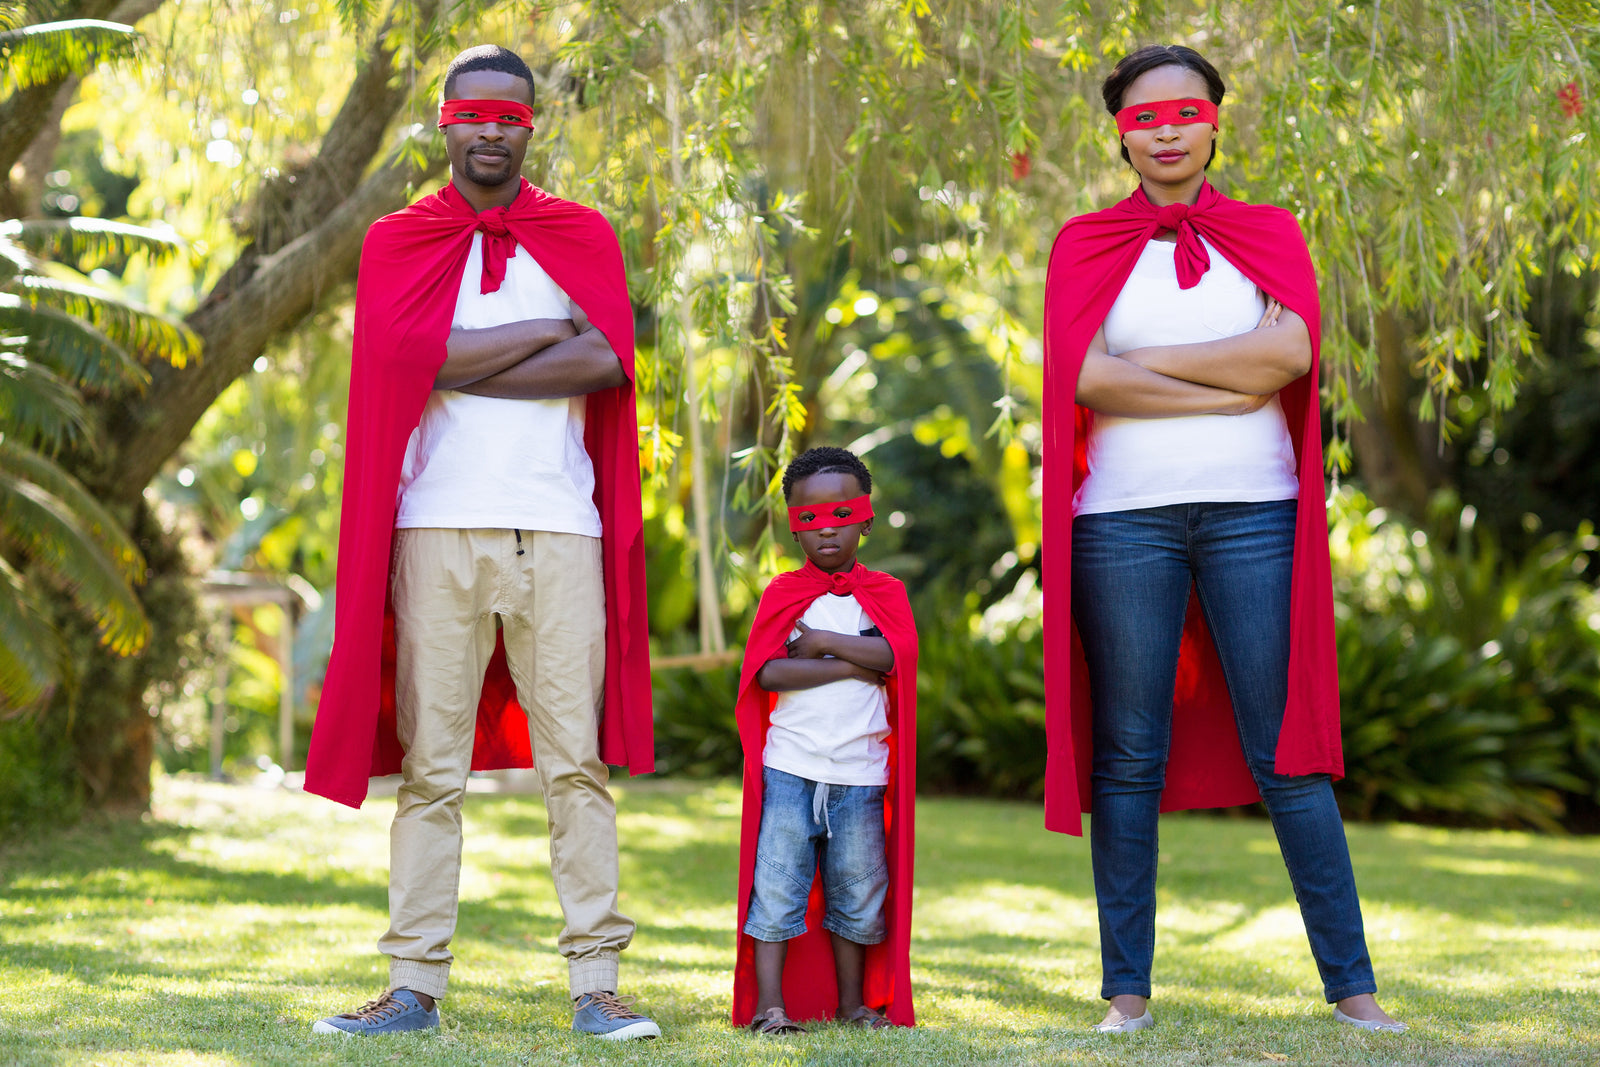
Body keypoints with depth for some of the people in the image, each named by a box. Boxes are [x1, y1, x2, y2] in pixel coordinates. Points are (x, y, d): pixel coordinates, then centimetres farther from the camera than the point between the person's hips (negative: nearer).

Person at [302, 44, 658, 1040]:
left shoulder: (583, 236, 14)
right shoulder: (397, 242, 14)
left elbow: (608, 358, -4)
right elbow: (406, 354, -6)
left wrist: (461, 368, -6)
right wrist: (546, 330, -3)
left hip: (558, 527, 0)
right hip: (438, 525, 0)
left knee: (577, 760, -3)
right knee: (431, 766, 0)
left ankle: (596, 983, -1)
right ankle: (416, 987, 2)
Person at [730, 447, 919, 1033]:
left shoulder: (884, 592, 9)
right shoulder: (782, 592, 5)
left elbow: (893, 654, -11)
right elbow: (768, 673, -10)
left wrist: (821, 641, -11)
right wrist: (852, 665, -12)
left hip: (860, 770, 2)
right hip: (789, 765, -1)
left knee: (858, 887, 8)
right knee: (778, 882, -5)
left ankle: (853, 1001, 19)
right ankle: (768, 1003, -2)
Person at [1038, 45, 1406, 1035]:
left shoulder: (1269, 235, 12)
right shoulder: (1086, 244, 9)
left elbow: (1291, 351, -7)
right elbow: (1080, 374, -7)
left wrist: (1147, 362, -7)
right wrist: (1229, 389, -8)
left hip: (1253, 511, 0)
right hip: (1125, 516, 0)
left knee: (1286, 752, -1)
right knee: (1129, 758, 2)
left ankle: (1352, 982, 3)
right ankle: (1128, 988, 8)